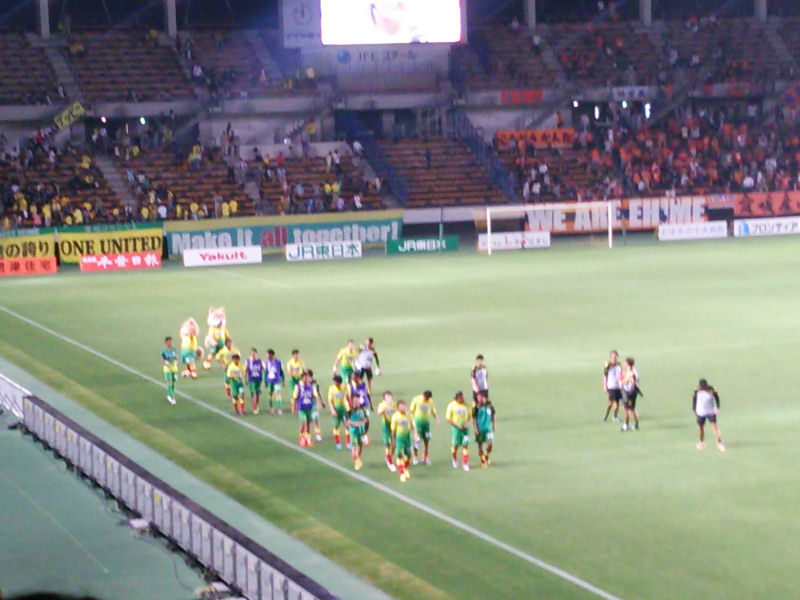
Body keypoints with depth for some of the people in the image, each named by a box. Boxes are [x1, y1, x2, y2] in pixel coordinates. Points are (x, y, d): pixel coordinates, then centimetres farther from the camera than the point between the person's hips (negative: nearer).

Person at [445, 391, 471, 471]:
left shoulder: (466, 405, 3)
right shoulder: (451, 405, -7)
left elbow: (469, 416, 14)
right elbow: (447, 418, -7)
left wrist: (467, 422, -7)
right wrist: (456, 425, -15)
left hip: (465, 428, 2)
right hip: (456, 428, -2)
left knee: (465, 445, -4)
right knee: (455, 446, 5)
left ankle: (465, 464, 1)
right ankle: (455, 460, 33)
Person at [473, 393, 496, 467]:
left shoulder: (490, 406, 0)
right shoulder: (476, 408, -9)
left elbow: (492, 416, 13)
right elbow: (474, 419, -7)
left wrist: (493, 425, 17)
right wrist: (476, 429, -13)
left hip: (488, 428, 2)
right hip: (479, 429, -2)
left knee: (490, 443, -9)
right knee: (480, 445, 6)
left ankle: (487, 456, 20)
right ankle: (482, 460, 22)